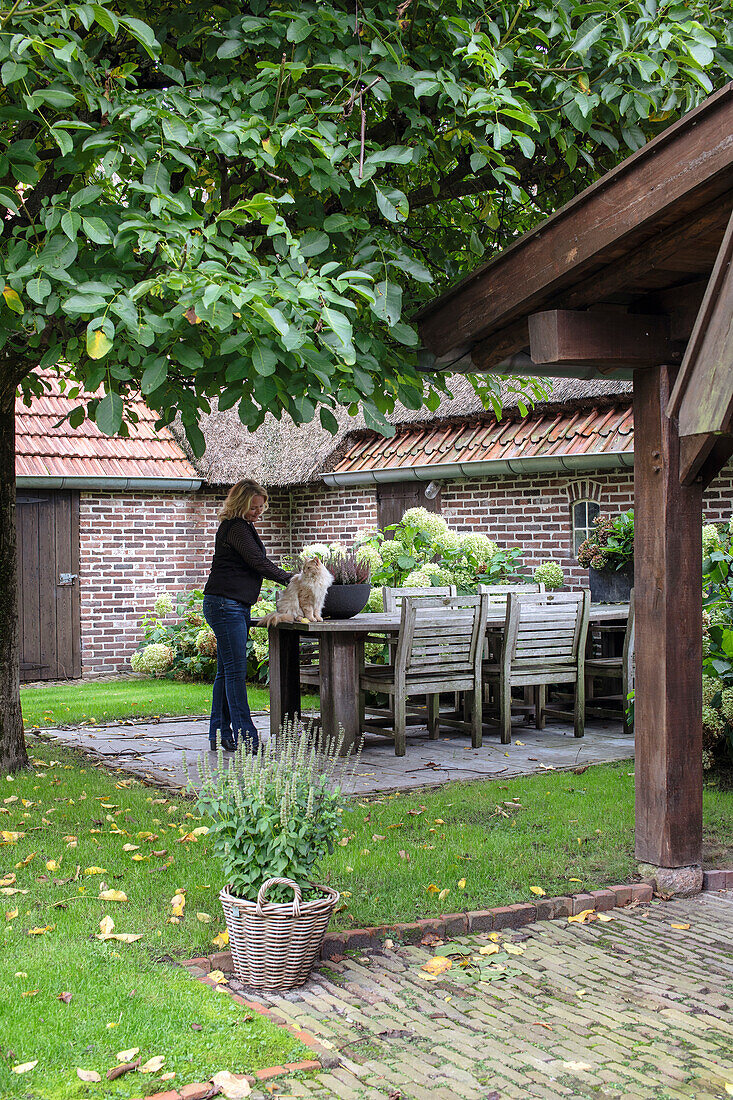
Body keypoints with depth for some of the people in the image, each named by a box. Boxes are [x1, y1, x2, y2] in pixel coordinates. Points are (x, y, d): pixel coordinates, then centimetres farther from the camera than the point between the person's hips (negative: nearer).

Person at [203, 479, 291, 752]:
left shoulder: (239, 527, 21)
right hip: (226, 604, -10)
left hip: (236, 606, 10)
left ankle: (220, 735, 14)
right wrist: (288, 579, -5)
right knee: (235, 671, -10)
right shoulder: (235, 527, -11)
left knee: (226, 671, 10)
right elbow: (258, 562, -14)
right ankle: (245, 737, -10)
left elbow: (254, 565, 26)